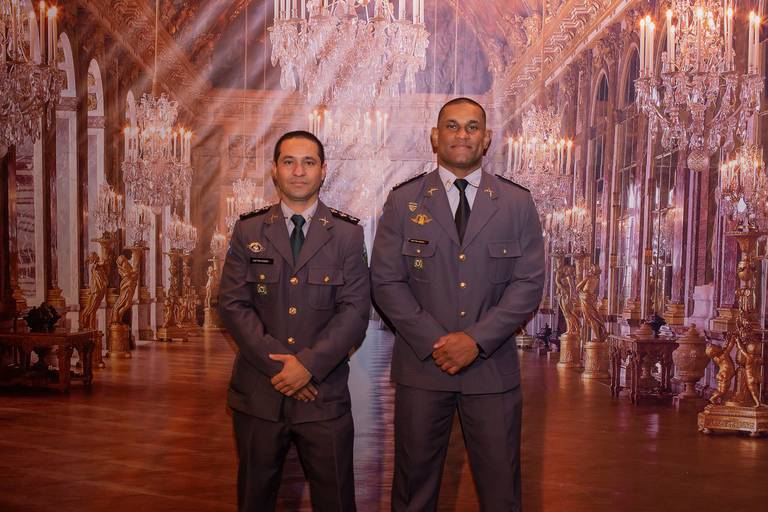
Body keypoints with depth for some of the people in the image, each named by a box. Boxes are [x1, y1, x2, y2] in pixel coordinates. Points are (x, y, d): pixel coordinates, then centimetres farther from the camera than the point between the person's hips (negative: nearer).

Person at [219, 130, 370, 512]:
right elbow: (232, 304, -3)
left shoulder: (347, 234, 2)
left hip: (324, 394, -1)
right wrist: (277, 364, -13)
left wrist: (308, 364, -17)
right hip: (257, 394, 1)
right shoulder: (248, 230, 4)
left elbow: (355, 311, -6)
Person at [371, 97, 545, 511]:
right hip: (421, 366, 0)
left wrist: (476, 339, -13)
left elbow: (528, 283, -1)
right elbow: (385, 281, -2)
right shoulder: (403, 201, 3)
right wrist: (433, 343, -12)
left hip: (492, 368, 1)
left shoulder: (517, 203, 5)